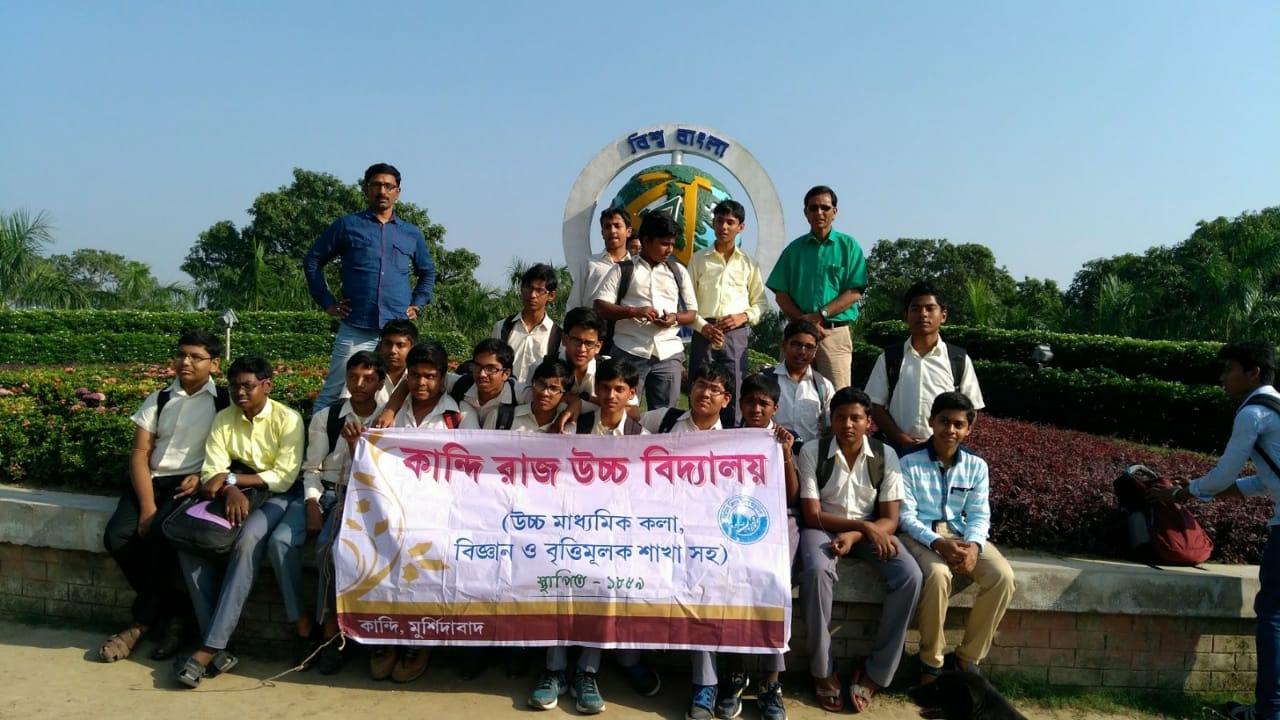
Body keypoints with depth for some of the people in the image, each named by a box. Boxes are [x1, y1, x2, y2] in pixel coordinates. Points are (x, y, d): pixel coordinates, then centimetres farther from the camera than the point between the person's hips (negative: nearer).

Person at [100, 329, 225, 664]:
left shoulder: (225, 402, 2)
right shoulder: (157, 400, 10)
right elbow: (140, 454, 2)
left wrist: (203, 477, -18)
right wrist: (147, 504, -11)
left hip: (191, 485, -4)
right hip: (152, 481, 4)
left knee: (159, 533, -30)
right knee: (116, 537, -21)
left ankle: (142, 622, -9)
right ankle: (174, 612, -6)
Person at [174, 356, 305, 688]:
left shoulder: (287, 419, -7)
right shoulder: (222, 419, 6)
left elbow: (284, 477, -13)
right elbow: (211, 474, -3)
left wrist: (231, 478, -16)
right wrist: (231, 490, -24)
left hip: (273, 496, -4)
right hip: (231, 493, 5)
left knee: (247, 542, -35)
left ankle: (210, 647, -31)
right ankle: (218, 644, -23)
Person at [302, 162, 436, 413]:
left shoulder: (412, 234, 15)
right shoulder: (347, 225, 7)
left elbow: (427, 272, 28)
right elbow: (312, 260, 12)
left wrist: (417, 305, 13)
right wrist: (327, 302, 3)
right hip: (354, 329, -2)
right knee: (333, 394, -1)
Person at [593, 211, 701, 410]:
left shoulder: (678, 271, 15)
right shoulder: (623, 270, 5)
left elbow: (692, 313, 15)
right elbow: (600, 306, -3)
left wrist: (675, 318, -7)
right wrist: (634, 311, -17)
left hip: (668, 354, 3)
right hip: (629, 352, -3)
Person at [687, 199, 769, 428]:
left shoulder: (749, 263, 11)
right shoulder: (699, 259, 9)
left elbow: (761, 303, 13)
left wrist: (744, 316, -6)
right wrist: (701, 325, -8)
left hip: (736, 334, 1)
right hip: (704, 333, 0)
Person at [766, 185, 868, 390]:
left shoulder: (848, 246, 6)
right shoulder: (794, 249, 12)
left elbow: (854, 293, -2)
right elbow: (781, 294, 7)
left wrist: (821, 315, -13)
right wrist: (803, 320, -9)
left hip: (836, 333, -2)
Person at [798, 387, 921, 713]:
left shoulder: (885, 456, -5)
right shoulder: (812, 452, -10)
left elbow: (890, 519, -5)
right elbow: (812, 515, -12)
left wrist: (854, 536, -24)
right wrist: (865, 526, -23)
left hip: (870, 530, 2)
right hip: (824, 527, -2)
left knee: (910, 576, -25)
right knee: (816, 571, -35)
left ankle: (876, 672, -11)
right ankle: (823, 671, -17)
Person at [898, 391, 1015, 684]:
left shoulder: (976, 465, 6)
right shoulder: (909, 462, -6)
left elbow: (979, 515, 3)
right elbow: (906, 515, -9)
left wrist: (973, 545, -19)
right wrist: (937, 542, -26)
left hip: (962, 535, 4)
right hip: (921, 534, -4)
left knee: (1002, 576, -23)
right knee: (938, 575, -35)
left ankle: (968, 658, -6)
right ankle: (931, 661, -14)